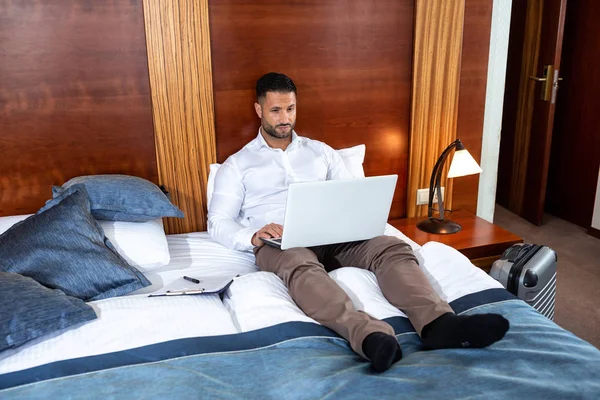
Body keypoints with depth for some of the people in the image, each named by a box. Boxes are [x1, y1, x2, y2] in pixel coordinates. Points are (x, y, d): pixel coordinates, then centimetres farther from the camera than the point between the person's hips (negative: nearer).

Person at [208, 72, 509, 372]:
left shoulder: (320, 151, 24)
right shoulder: (237, 165, 14)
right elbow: (218, 223, 5)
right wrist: (252, 236, -17)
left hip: (333, 236, 4)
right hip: (280, 244, -3)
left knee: (392, 247, -25)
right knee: (301, 266, -41)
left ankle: (438, 323, -48)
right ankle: (370, 337, -62)